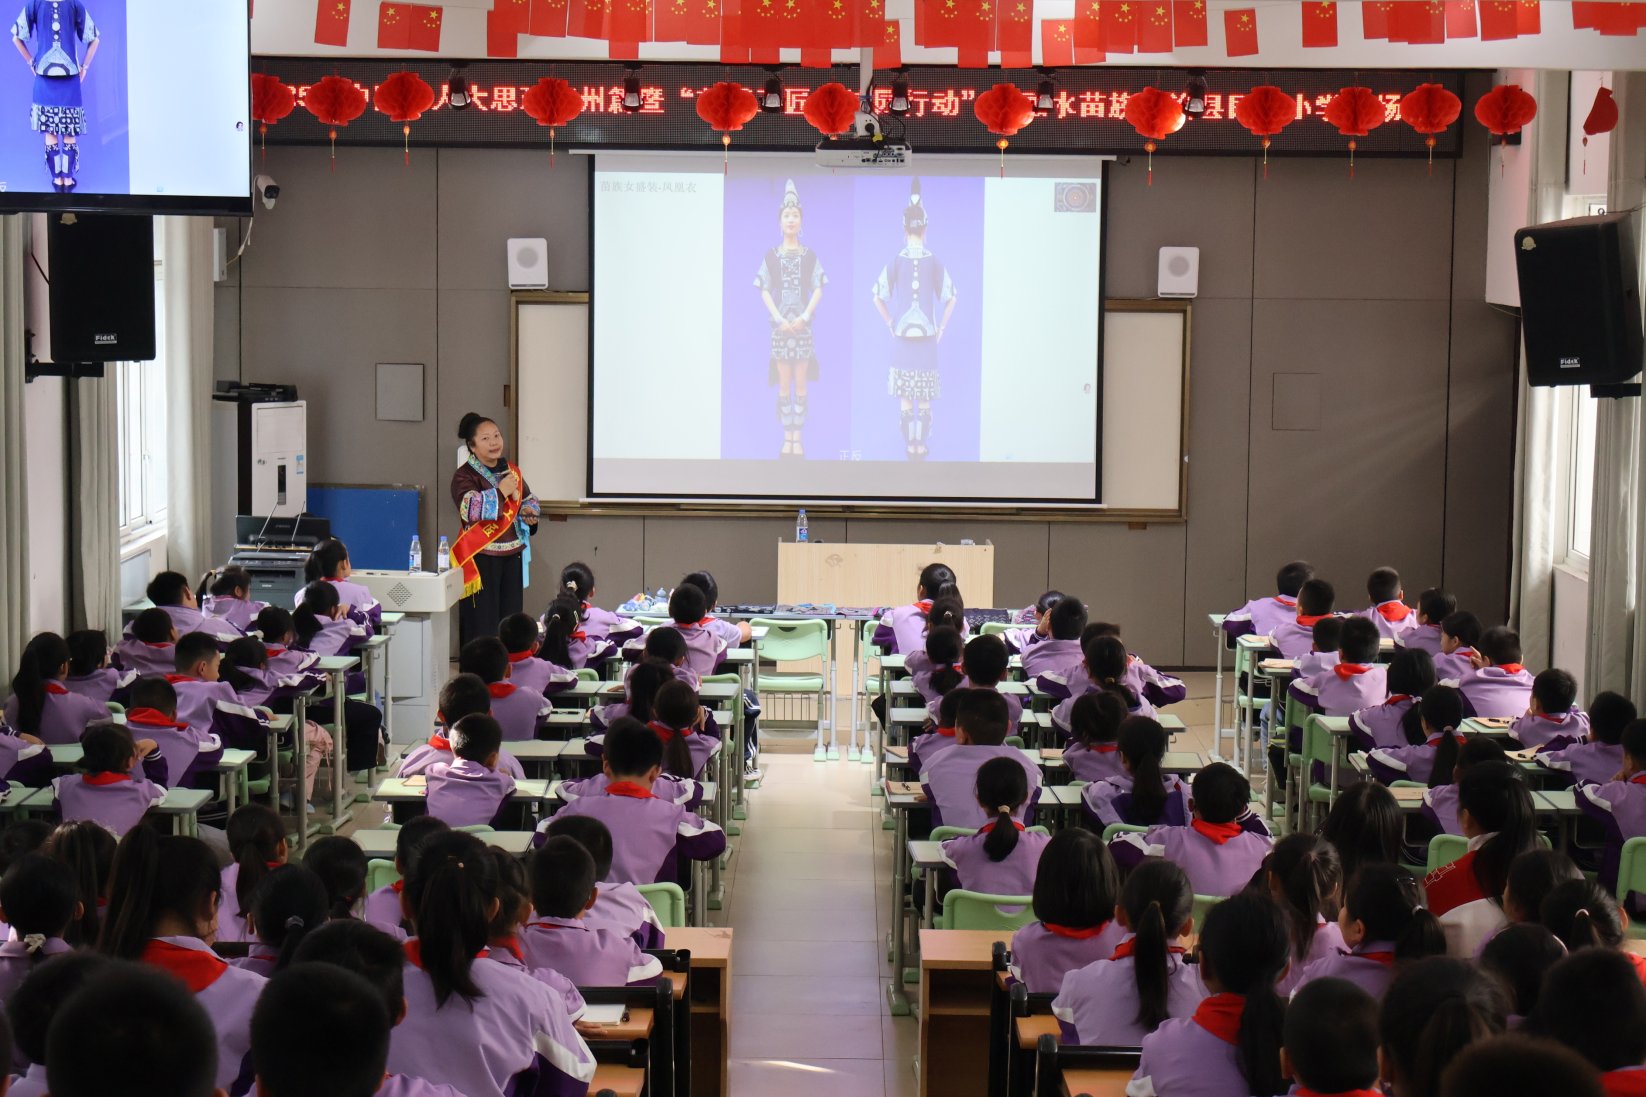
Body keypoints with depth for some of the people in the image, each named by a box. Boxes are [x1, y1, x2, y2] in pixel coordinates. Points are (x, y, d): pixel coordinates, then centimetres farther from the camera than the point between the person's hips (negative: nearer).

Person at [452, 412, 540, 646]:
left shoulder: (512, 470, 12)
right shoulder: (464, 476, -7)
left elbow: (529, 500, 25)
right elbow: (468, 508, -25)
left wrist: (529, 512, 3)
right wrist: (501, 492, -21)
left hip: (512, 555, 6)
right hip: (481, 558, -6)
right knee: (482, 625, -5)